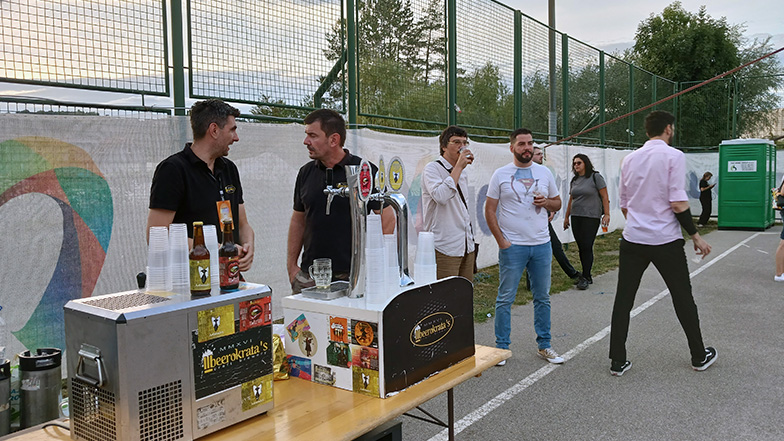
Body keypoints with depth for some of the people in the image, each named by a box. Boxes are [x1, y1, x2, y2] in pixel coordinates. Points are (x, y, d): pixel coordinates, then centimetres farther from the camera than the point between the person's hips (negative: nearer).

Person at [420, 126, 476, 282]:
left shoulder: (462, 172, 16)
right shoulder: (432, 169, -7)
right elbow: (441, 196, -26)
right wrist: (458, 167, -19)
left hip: (467, 246, 8)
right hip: (446, 247, -8)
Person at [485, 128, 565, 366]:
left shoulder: (544, 172, 9)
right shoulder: (501, 174, -1)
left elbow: (558, 203, 17)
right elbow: (490, 210, -2)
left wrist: (546, 202, -7)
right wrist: (501, 240, -10)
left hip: (542, 245, 4)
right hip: (512, 246, -4)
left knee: (543, 297, 12)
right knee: (505, 299, 1)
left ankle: (544, 346, 24)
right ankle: (501, 347, 13)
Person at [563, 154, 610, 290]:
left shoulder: (595, 177, -3)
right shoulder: (574, 181, 15)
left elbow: (605, 197, -5)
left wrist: (606, 214, -12)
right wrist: (566, 216, 21)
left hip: (591, 217, -6)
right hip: (576, 217, 6)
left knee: (587, 246, -9)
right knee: (581, 247, 6)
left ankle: (586, 277, -2)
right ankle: (586, 275, 15)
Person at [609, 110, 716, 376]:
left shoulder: (630, 159, 8)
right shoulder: (674, 156, -8)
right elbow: (678, 204, -14)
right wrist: (695, 236, -4)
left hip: (632, 239, 4)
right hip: (665, 240, -4)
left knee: (623, 300, 6)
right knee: (683, 298, 13)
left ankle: (618, 361, 9)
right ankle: (699, 356, 28)